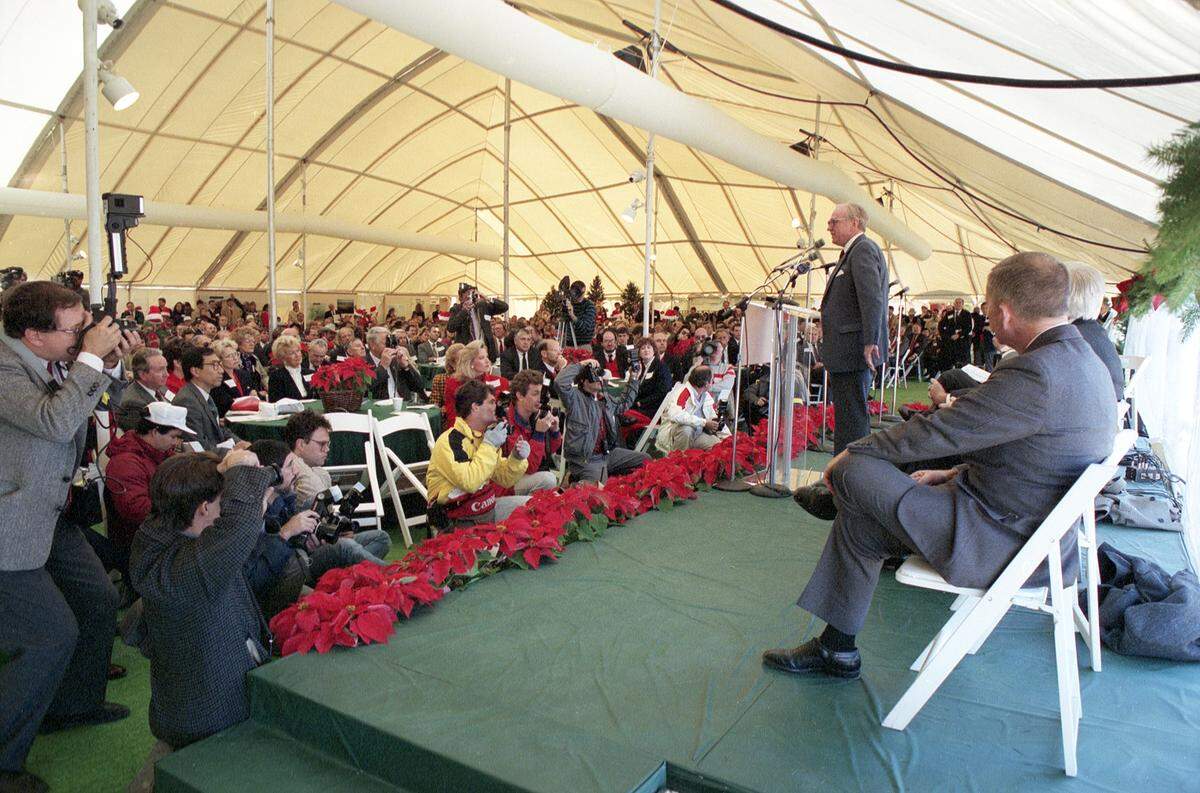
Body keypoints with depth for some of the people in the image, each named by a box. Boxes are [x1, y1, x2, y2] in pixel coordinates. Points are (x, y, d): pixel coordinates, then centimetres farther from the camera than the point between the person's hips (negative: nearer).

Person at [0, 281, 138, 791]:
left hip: (49, 517, 9)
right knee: (54, 634, -5)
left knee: (99, 601, 17)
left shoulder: (55, 361, 1)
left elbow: (89, 413, 15)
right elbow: (56, 422, -34)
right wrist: (91, 357, -26)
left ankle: (73, 705, 38)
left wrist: (111, 365, -2)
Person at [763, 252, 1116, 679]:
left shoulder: (1035, 374, -26)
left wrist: (852, 454, -9)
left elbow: (939, 430, -21)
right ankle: (836, 649, 20)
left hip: (1002, 544, -10)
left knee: (855, 472, -10)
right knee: (860, 519, 11)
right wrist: (958, 474, 12)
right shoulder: (1085, 362, 7)